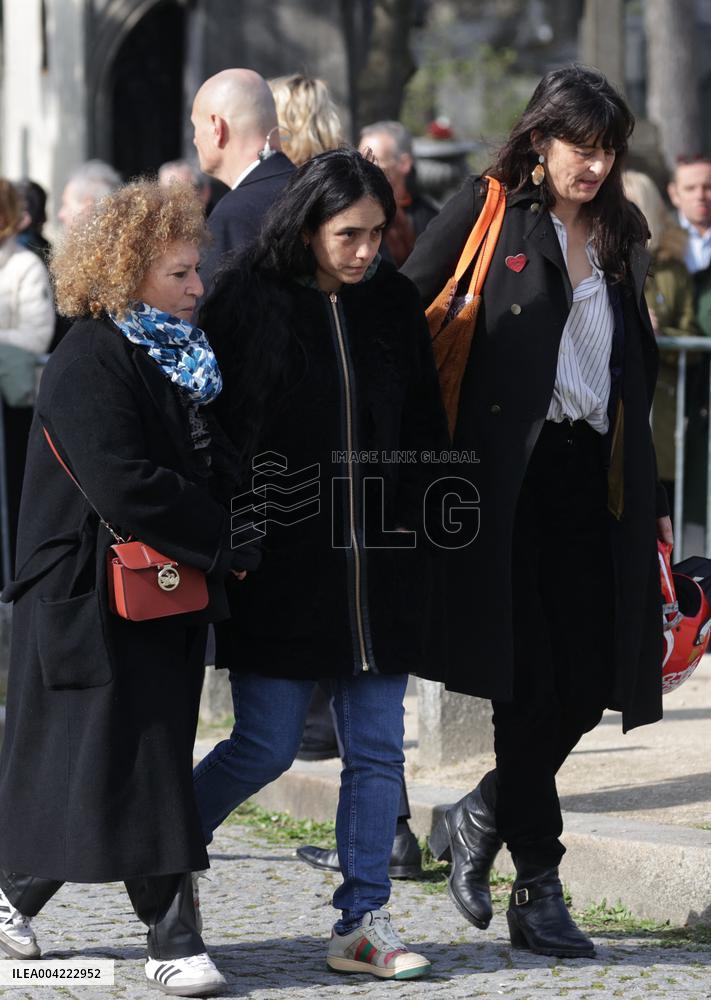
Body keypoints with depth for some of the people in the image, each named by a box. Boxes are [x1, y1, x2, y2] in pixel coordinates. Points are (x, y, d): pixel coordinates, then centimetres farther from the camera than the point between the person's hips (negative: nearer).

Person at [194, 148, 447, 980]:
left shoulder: (394, 303, 6)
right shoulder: (248, 303, -6)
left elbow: (425, 430, 13)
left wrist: (414, 521, 6)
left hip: (378, 561, 4)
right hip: (280, 561, -4)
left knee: (377, 748, 4)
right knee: (266, 747, -1)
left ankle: (361, 925, 11)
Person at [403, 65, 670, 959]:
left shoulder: (619, 235, 15)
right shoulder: (485, 213, -1)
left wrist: (648, 498, 15)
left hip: (596, 473, 5)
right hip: (509, 474, -5)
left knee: (589, 682, 1)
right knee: (531, 683, -6)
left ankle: (477, 822, 24)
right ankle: (539, 887, 2)